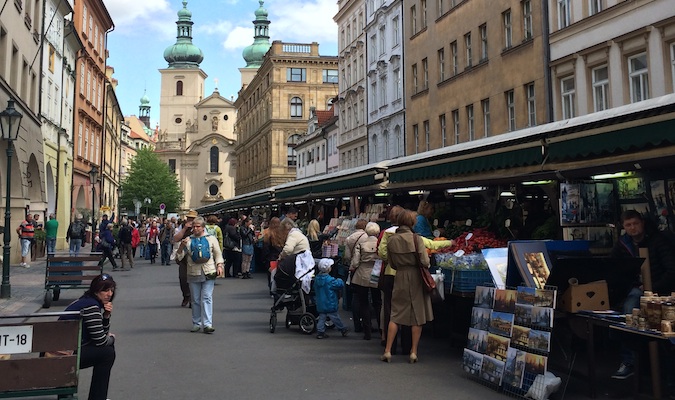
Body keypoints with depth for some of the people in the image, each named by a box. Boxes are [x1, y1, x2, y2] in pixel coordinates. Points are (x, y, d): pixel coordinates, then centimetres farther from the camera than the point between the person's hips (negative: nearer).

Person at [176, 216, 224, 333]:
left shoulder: (211, 239, 9)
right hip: (193, 273, 2)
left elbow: (218, 254, 12)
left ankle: (207, 324, -8)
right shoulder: (188, 240, 9)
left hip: (209, 272, -2)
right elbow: (179, 256, 6)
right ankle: (196, 323, 17)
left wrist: (219, 265, -3)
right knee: (195, 299, 8)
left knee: (207, 298, -7)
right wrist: (181, 246, -12)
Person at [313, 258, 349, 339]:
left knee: (322, 317, 10)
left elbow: (315, 290, 15)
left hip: (320, 305, 6)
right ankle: (343, 330, 18)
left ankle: (320, 332, 8)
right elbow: (340, 285, -15)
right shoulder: (330, 280, -20)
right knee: (335, 317, 5)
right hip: (330, 304, -6)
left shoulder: (317, 279, 2)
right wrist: (339, 281, 5)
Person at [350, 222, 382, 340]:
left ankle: (367, 332, 9)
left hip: (362, 276, 0)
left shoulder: (360, 242, -6)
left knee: (363, 304, 9)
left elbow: (355, 262, -8)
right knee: (378, 304, 14)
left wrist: (351, 270, 10)